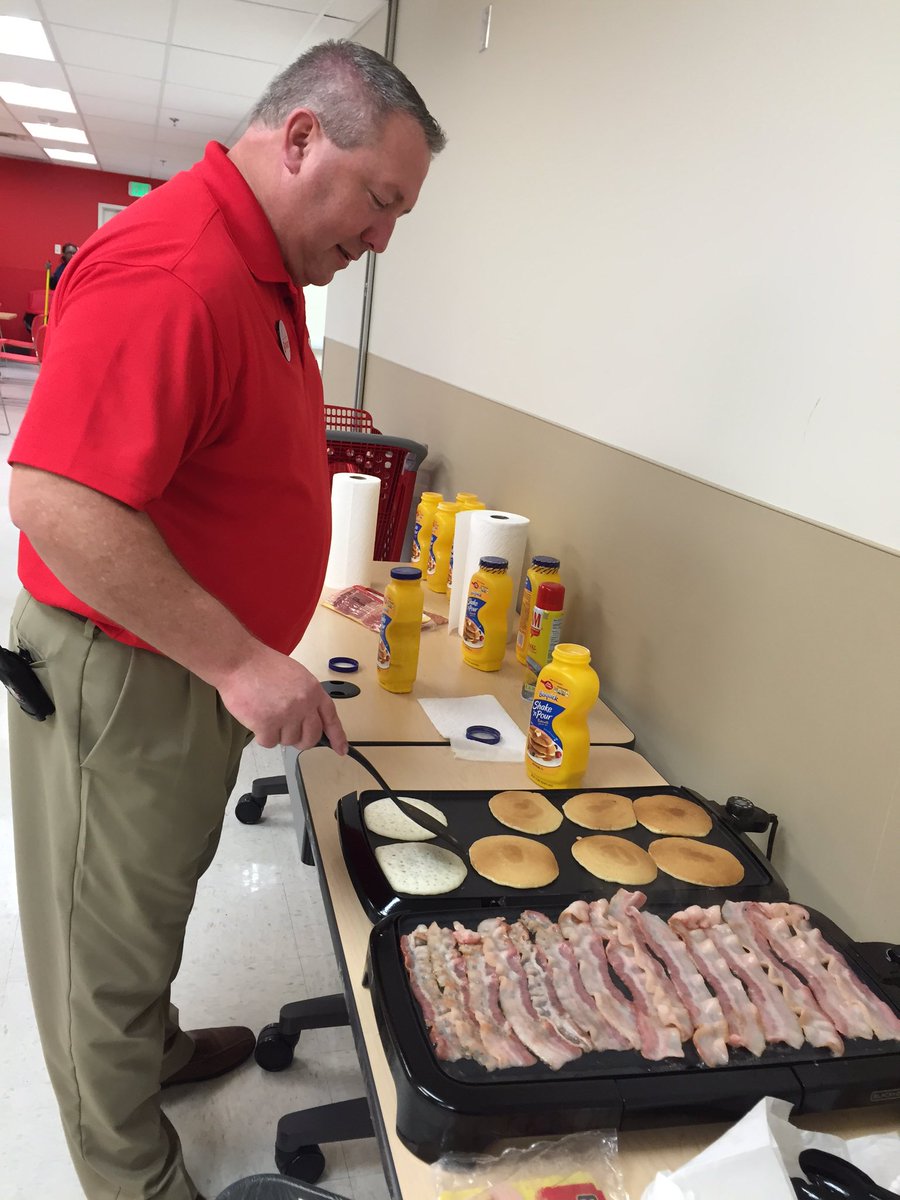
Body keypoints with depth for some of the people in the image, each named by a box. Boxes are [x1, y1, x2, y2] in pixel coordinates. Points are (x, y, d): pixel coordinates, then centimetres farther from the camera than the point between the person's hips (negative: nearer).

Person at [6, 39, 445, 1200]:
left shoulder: (263, 267, 8)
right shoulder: (171, 269, -25)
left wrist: (246, 645, 17)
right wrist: (240, 661, -27)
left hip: (199, 662, 9)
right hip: (121, 670, -9)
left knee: (156, 893, 27)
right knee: (109, 928, 12)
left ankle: (153, 1047, 51)